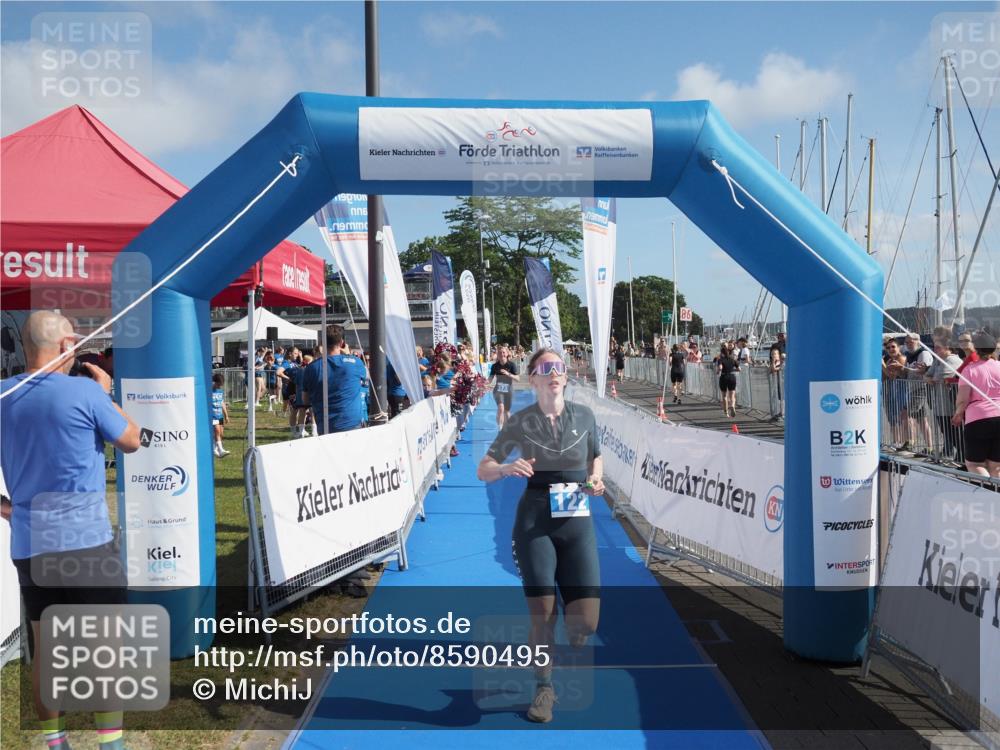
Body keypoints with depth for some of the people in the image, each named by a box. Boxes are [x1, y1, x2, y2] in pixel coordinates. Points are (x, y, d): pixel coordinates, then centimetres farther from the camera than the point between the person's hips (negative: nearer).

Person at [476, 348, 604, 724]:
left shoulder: (584, 415, 4)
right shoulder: (521, 421, -1)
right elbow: (483, 470, 3)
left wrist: (596, 479, -1)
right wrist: (507, 468, -18)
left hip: (577, 522, 2)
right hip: (534, 521, -2)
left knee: (586, 622, -4)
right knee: (543, 615, -4)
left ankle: (571, 641, 35)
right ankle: (544, 687, 23)